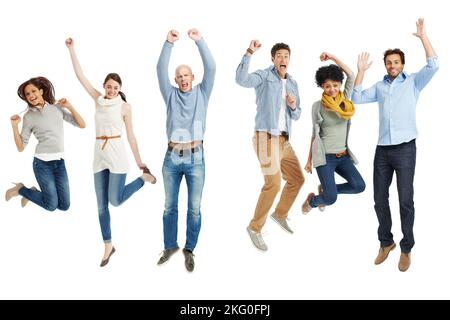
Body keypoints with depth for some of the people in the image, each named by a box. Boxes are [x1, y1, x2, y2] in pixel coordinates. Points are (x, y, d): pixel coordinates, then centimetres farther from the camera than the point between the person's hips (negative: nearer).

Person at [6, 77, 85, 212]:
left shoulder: (57, 107, 5)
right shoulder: (29, 117, -2)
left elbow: (82, 125, 3)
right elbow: (21, 147, -2)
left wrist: (69, 106, -3)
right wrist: (14, 126, -12)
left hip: (60, 162, 4)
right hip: (42, 163, -3)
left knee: (64, 205, 6)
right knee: (51, 205, -1)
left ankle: (34, 192, 30)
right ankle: (20, 189, 22)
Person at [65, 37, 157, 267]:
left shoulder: (124, 106, -2)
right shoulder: (98, 99, 7)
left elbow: (131, 135, 0)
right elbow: (80, 75, 5)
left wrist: (139, 161, 1)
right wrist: (71, 49, 0)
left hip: (117, 153, -4)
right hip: (99, 154, 4)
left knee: (115, 200, -7)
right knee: (101, 205, 6)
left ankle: (143, 178, 18)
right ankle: (108, 246, 19)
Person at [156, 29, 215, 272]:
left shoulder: (201, 93, 7)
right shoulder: (171, 95, 9)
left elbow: (211, 68, -4)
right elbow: (161, 70, -2)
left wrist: (199, 41, -11)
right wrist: (168, 43, -12)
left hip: (195, 158, -1)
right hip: (172, 157, 2)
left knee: (194, 208, 3)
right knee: (169, 206, 11)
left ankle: (189, 249, 17)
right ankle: (170, 246, 26)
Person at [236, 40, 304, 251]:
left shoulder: (292, 83, 17)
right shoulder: (264, 76, -3)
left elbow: (296, 116, 19)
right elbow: (241, 79, -24)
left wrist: (293, 106, -3)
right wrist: (249, 53, -31)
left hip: (284, 140, 8)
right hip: (266, 137, -8)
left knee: (297, 179, 15)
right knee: (273, 183, -18)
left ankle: (280, 214, 37)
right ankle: (255, 227, -3)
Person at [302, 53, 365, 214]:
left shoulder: (345, 100, 5)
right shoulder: (318, 106, -3)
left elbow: (351, 76, -2)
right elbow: (315, 134, 2)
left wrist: (333, 58, -4)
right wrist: (309, 160, 5)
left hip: (343, 156, 5)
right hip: (325, 157, -4)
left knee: (359, 186, -14)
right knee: (331, 199, -15)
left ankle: (325, 189, 12)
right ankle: (312, 200, 22)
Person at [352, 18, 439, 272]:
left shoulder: (413, 82, 6)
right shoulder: (380, 86, 16)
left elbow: (433, 65, -7)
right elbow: (357, 98, 10)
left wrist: (423, 36, -7)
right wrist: (361, 71, 8)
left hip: (405, 149, -4)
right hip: (382, 150, 4)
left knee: (406, 200, -1)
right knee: (380, 199, 8)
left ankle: (406, 249, 11)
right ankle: (386, 242, 24)